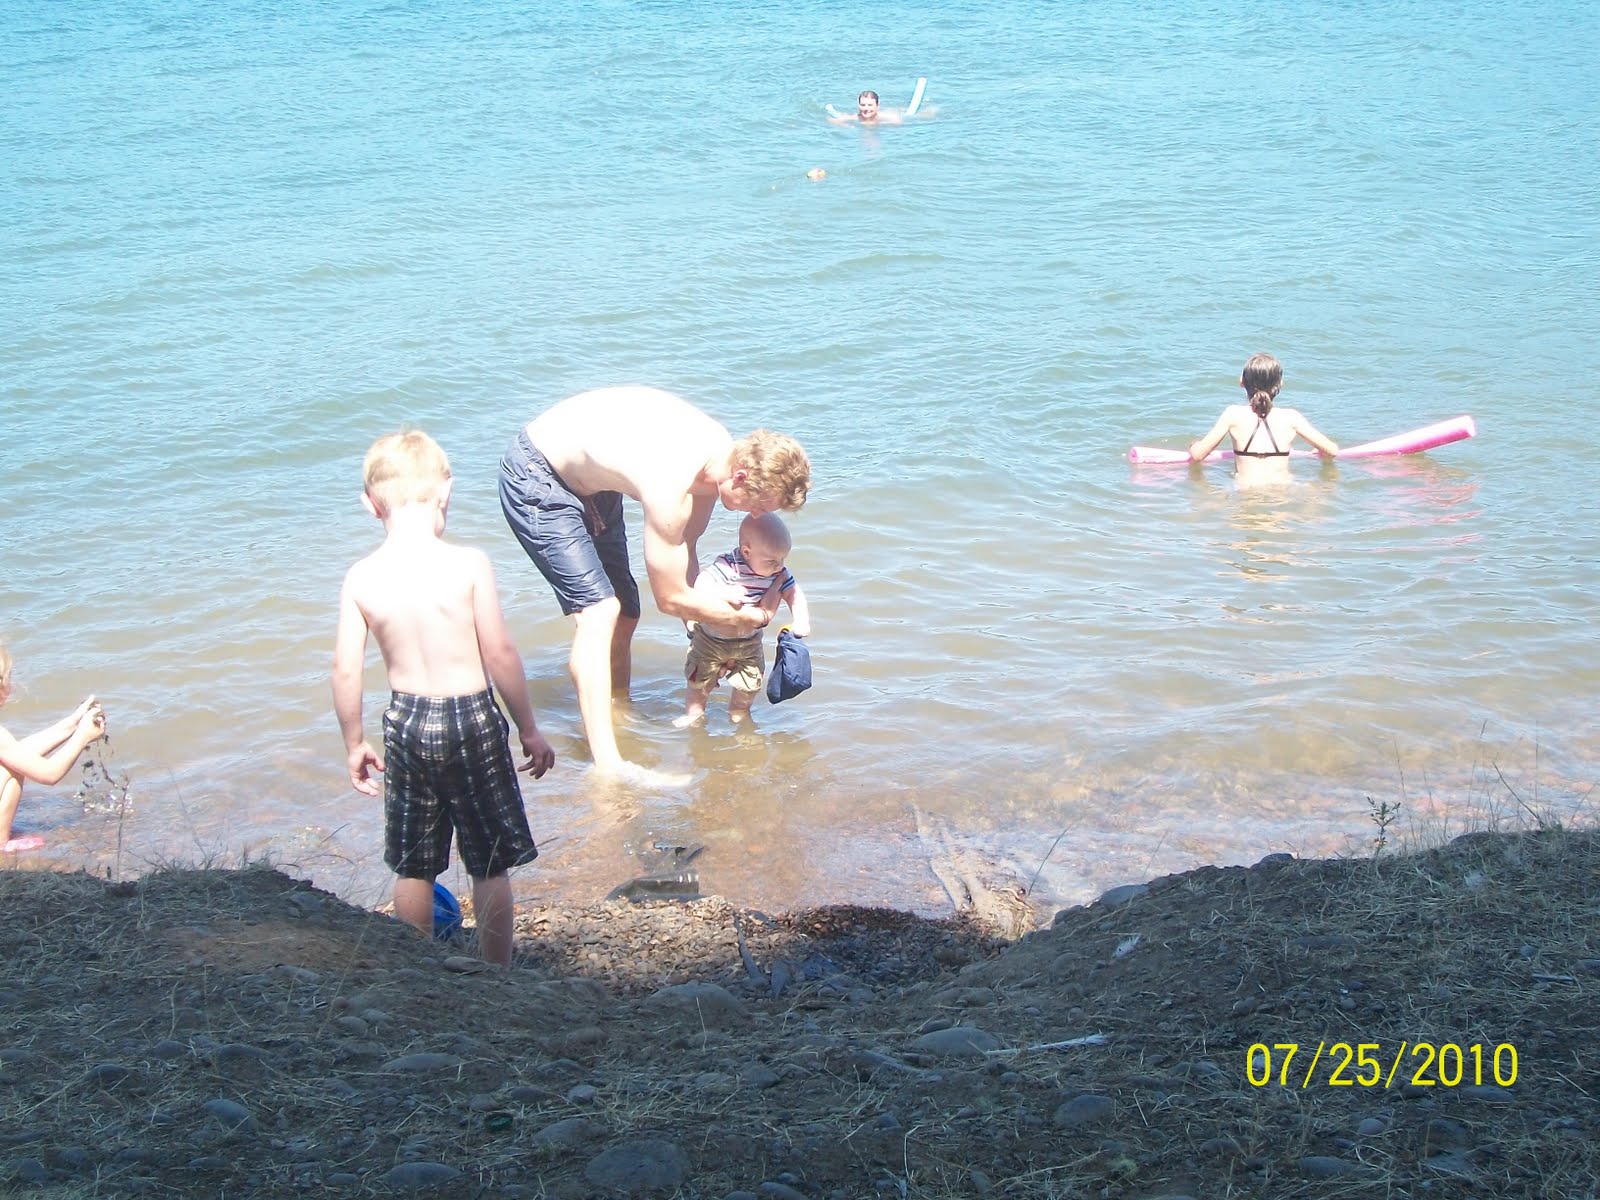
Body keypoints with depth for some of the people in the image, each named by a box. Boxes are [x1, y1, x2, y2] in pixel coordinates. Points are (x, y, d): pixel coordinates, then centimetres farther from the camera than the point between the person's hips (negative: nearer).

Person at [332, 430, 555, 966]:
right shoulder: (468, 564, -14)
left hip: (406, 725, 3)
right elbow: (500, 654, -12)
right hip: (472, 720, -3)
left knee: (413, 869, 17)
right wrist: (529, 729, 0)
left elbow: (345, 670, -3)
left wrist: (354, 744, 11)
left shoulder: (361, 578, -6)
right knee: (491, 866, 11)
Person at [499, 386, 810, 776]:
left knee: (625, 615, 12)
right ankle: (607, 763, -25)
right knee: (598, 610, -20)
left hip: (589, 479, 9)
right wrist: (745, 618, -12)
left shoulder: (721, 450, -11)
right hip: (536, 479, -9)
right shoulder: (669, 484, -37)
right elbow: (671, 599, -24)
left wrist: (715, 596, -11)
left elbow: (682, 553, 2)